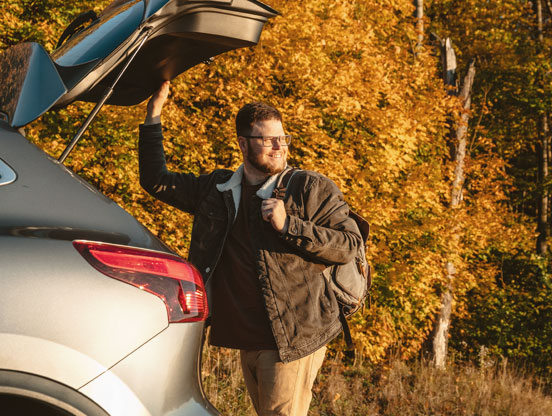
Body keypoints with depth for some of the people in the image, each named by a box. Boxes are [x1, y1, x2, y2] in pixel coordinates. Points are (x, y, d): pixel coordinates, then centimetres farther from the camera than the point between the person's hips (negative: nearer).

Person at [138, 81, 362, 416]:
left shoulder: (312, 188, -3)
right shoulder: (218, 189, 12)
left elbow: (349, 244, -8)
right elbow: (155, 180, 18)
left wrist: (288, 225, -18)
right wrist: (154, 115, 11)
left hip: (294, 337, -6)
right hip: (248, 343, 6)